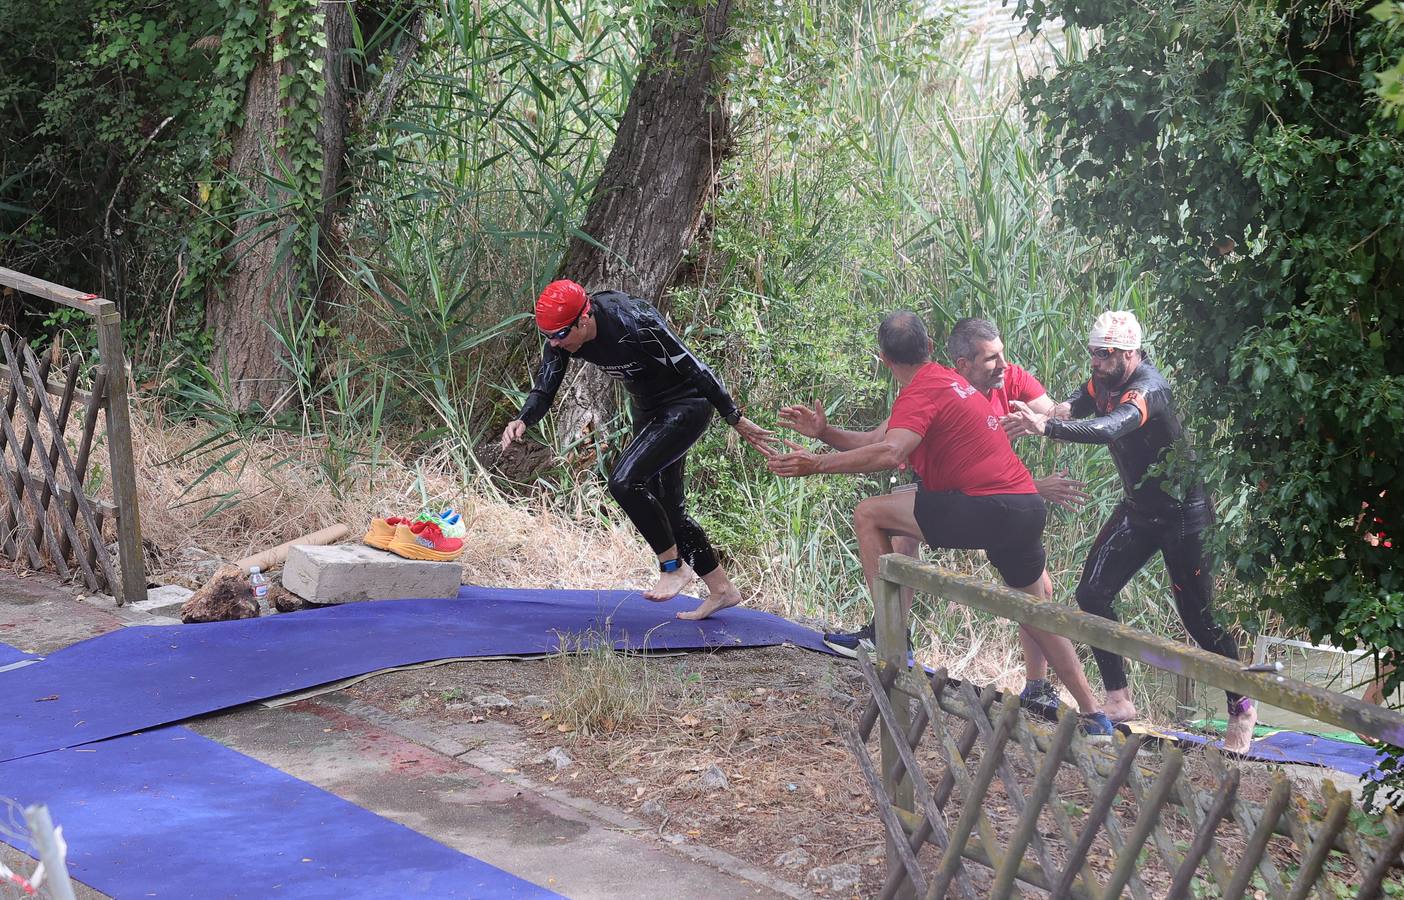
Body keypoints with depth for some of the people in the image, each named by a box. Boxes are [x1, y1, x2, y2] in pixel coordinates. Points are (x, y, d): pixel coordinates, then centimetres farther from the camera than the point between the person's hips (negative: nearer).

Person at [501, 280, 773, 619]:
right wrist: (522, 420, -31)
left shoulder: (635, 324, -32)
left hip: (688, 404, -9)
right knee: (665, 508, 12)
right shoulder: (562, 337, -12)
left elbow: (694, 368, -25)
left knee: (624, 481, -22)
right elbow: (544, 390, -8)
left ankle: (674, 567, -5)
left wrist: (737, 420, -19)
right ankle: (721, 589, 25)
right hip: (649, 410, 9)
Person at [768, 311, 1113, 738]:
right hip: (1027, 507, 9)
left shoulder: (922, 392, -8)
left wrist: (817, 464, -24)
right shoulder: (947, 380, 21)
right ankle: (1092, 715, 25)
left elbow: (889, 453, -27)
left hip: (986, 508, -9)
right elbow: (879, 440, 25)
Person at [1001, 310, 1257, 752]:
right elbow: (1075, 406, -17)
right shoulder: (1105, 380, -1)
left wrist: (1046, 426, -60)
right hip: (1138, 508, 8)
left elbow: (1109, 429, -47)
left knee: (1199, 617, -2)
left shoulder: (1148, 389, -29)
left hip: (1182, 512, -8)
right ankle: (1118, 701, 9)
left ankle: (1242, 709, 17)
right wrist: (1045, 415, -40)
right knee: (1092, 593, -1)